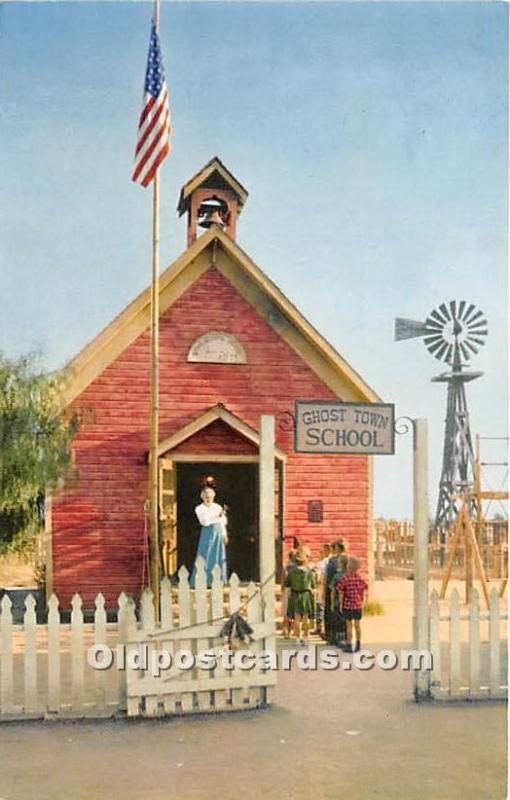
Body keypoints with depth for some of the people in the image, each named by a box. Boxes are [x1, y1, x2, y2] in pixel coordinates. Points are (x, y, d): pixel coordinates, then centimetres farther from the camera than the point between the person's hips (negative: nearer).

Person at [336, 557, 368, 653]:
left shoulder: (345, 578, -12)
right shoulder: (360, 578, -1)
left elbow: (341, 592, -11)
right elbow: (363, 592, 4)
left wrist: (341, 604, -2)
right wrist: (362, 603, 14)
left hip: (348, 605, -3)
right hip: (358, 605, 3)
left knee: (349, 626, 5)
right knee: (357, 625, 14)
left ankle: (349, 646, 7)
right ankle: (358, 645, 22)